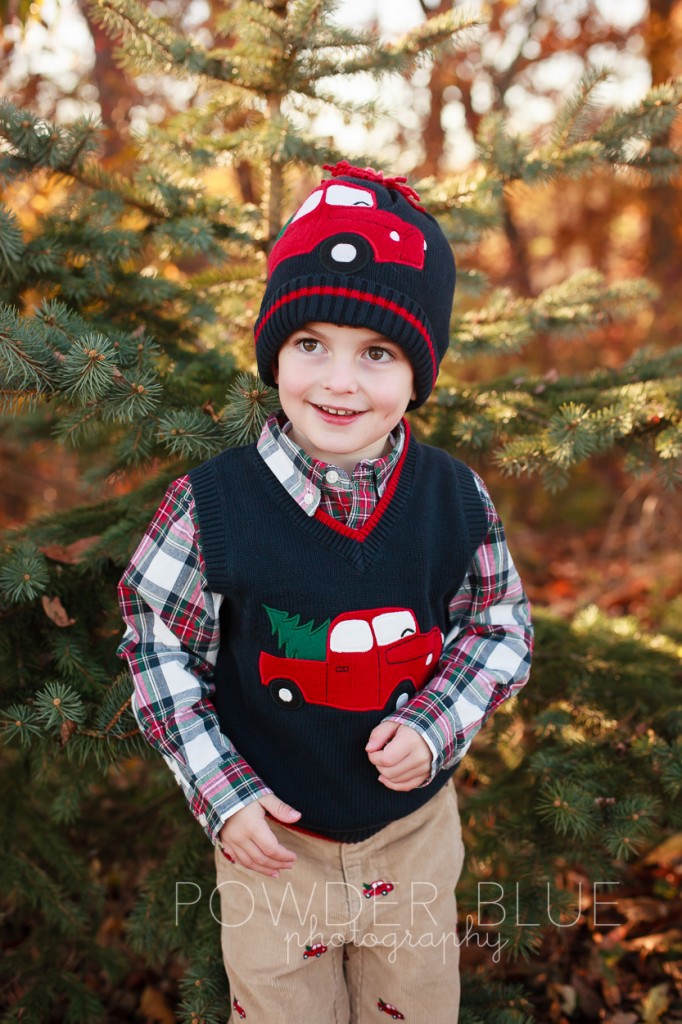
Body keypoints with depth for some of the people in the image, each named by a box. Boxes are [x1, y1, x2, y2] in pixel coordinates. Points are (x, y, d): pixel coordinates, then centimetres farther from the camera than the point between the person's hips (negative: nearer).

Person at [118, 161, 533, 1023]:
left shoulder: (457, 501, -14)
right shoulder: (214, 504, -20)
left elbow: (501, 629, -1)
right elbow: (158, 644, -9)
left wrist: (434, 726, -17)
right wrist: (219, 791, -12)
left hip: (416, 828, 2)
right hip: (272, 832, -1)